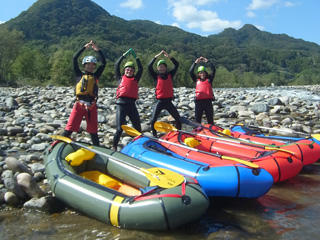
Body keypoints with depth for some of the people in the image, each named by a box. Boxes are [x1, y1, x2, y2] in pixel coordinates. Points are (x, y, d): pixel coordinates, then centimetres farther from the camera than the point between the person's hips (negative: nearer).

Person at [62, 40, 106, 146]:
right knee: (70, 128, -6)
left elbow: (104, 63, 10)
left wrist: (97, 50, 5)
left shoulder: (96, 76, 15)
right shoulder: (79, 74, 11)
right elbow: (74, 59, 2)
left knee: (93, 130, 7)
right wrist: (85, 47, 2)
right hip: (79, 104, -2)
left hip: (91, 105, 2)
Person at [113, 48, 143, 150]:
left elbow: (140, 68, 17)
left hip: (132, 104, 3)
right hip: (121, 103, -3)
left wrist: (135, 57, 17)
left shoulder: (135, 79, 20)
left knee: (138, 128, 2)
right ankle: (114, 147, 6)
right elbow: (117, 65, 10)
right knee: (120, 129, -6)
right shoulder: (120, 78, 15)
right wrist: (125, 54, 10)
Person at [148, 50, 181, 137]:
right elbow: (149, 66, -11)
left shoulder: (170, 75, 8)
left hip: (168, 101, 2)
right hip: (160, 102, -2)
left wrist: (169, 56, -8)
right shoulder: (156, 76, 2)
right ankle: (154, 136, 6)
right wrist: (157, 56, -14)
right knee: (153, 120, -9)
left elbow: (176, 64, 1)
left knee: (178, 119, -1)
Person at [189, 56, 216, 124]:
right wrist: (195, 63, 1)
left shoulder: (209, 79, 9)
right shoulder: (196, 80, 12)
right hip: (199, 101, 1)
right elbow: (190, 71, 4)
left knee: (210, 119, 5)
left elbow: (213, 69, 1)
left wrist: (207, 61, 2)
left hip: (208, 101, -1)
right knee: (197, 119, 5)